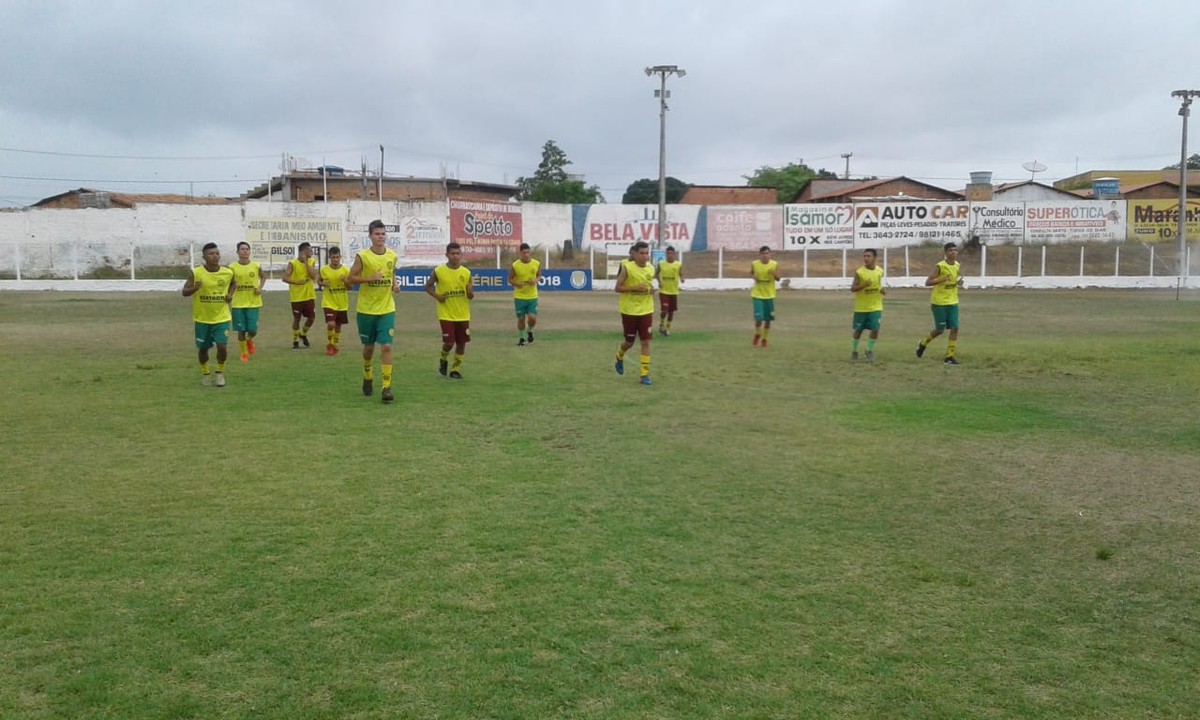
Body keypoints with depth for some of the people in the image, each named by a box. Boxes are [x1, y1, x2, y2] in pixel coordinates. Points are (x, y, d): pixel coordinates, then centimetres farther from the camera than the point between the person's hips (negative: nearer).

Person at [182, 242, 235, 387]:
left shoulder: (228, 273, -4)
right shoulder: (195, 273, -12)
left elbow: (234, 283, 19)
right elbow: (184, 292, -9)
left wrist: (230, 294, 0)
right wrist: (194, 288, -30)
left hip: (222, 317, 1)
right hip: (202, 318, -1)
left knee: (222, 346, -10)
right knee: (203, 348, 11)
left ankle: (220, 373, 15)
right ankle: (205, 374, 34)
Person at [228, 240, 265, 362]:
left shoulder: (256, 266, -1)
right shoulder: (232, 268, -3)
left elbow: (263, 277, 18)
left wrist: (260, 288, 0)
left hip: (253, 303, 0)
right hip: (238, 304, 0)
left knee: (253, 330, -2)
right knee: (241, 331, 3)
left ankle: (249, 340, 34)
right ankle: (244, 353, 20)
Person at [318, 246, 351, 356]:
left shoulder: (346, 270, -5)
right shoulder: (324, 269, -6)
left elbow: (350, 287, -1)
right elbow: (318, 281, 10)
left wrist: (345, 280, -22)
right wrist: (323, 283, -12)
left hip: (342, 303, 2)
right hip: (329, 302, -2)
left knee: (338, 325, 13)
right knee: (330, 324, -16)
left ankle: (336, 345, 33)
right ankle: (329, 344, 8)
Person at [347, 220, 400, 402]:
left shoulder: (392, 256, 3)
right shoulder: (362, 256, -8)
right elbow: (349, 279, -7)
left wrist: (395, 285, 1)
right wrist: (370, 278, -20)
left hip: (387, 310, 2)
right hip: (366, 310, -1)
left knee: (386, 346, -10)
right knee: (369, 347, 12)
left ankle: (386, 387, -8)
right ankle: (368, 378, 38)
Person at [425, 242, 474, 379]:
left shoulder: (466, 272, 1)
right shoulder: (438, 271, -7)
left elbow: (470, 295, 8)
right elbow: (428, 286, 6)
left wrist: (471, 294, -15)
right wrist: (436, 296, -11)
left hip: (463, 315, 3)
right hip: (446, 315, -3)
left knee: (462, 343, 5)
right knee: (449, 342, -8)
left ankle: (456, 369, 21)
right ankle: (443, 360, 24)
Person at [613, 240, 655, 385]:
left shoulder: (650, 269, 3)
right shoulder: (627, 267, -13)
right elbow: (617, 288, -12)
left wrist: (651, 289, -3)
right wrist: (635, 287, -23)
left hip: (646, 311, 4)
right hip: (629, 311, -4)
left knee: (646, 342, -3)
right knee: (629, 342, 9)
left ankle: (644, 374, 2)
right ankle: (619, 357, 43)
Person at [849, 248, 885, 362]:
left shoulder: (880, 271, 0)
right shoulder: (859, 272, -12)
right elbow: (852, 289, -12)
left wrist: (882, 290, -4)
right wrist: (864, 285, -27)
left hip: (875, 307, 2)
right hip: (861, 307, -2)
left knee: (875, 329, -9)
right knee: (858, 331, 8)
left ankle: (869, 350, 14)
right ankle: (854, 351, 30)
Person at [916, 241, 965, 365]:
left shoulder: (957, 265, 6)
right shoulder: (940, 266, -14)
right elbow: (927, 282, -14)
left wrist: (959, 282, 1)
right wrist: (942, 279, -28)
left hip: (953, 302, 6)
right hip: (939, 303, -6)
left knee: (954, 328, -5)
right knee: (940, 330, 1)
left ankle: (949, 356, 2)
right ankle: (922, 344, 29)